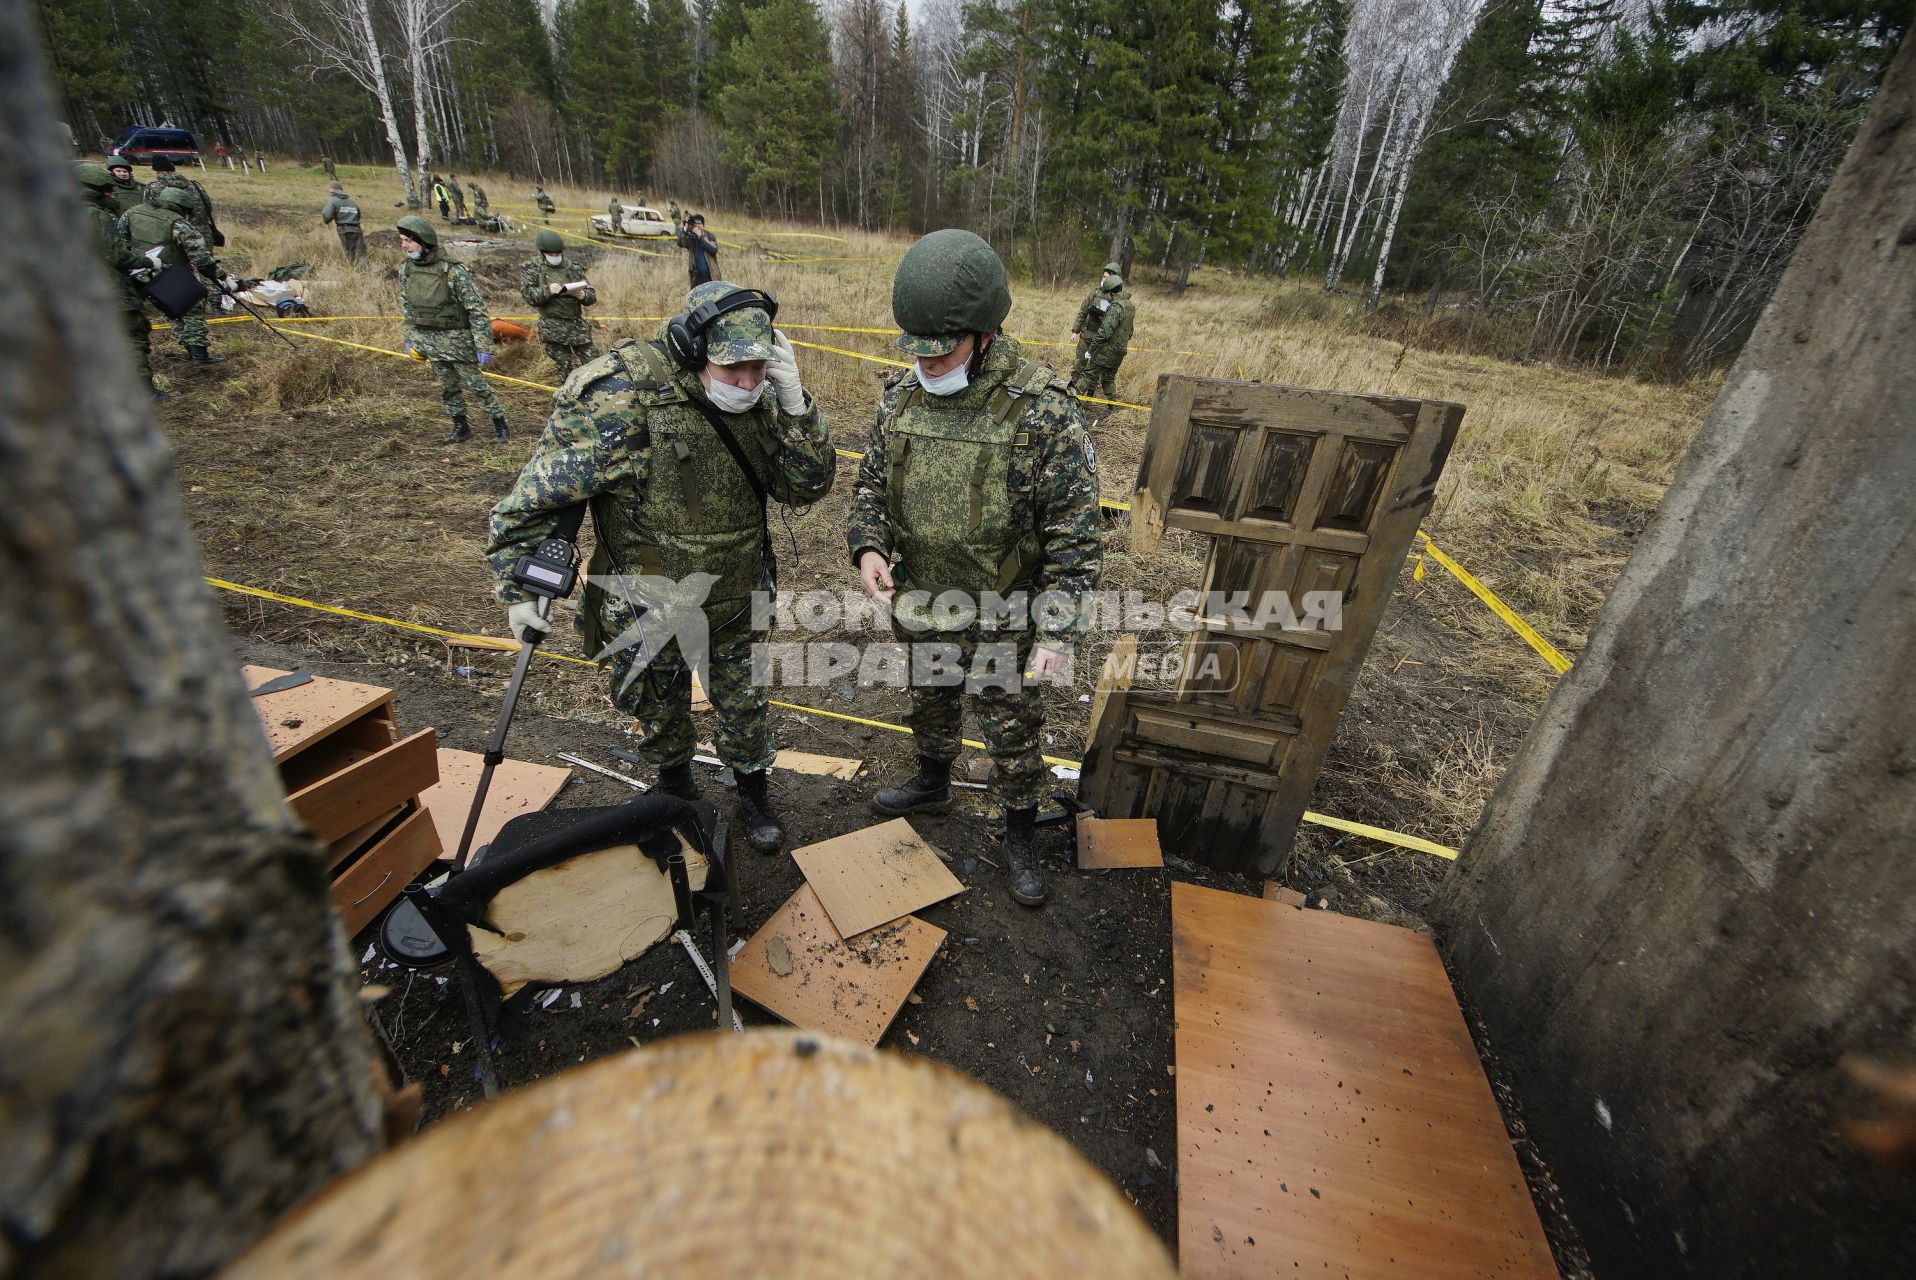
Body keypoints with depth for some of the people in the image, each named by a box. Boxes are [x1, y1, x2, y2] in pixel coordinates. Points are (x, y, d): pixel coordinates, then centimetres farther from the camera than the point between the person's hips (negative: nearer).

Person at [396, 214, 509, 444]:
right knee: (447, 387, 13)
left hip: (457, 339, -5)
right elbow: (407, 307, 14)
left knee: (476, 384, 0)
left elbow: (477, 310, -17)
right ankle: (460, 426, 25)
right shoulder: (406, 270, 2)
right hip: (428, 341, 6)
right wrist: (410, 340, 14)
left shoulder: (453, 270, -17)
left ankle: (500, 425, 12)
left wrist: (484, 347, -19)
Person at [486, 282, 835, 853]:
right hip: (647, 613, -2)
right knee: (660, 714, 21)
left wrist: (794, 402, -25)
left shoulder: (759, 402, -10)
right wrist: (519, 590, -14)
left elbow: (809, 486, -12)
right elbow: (531, 499, -17)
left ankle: (754, 797, 44)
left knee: (744, 707, 18)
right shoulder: (617, 405, -25)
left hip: (737, 606, 3)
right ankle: (675, 788, 51)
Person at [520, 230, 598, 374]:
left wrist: (583, 295, -15)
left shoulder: (573, 269, 10)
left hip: (578, 325, 2)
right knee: (566, 369, 2)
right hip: (553, 329, -2)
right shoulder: (532, 269, 5)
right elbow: (528, 294, -6)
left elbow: (592, 296, 9)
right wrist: (547, 290, -23)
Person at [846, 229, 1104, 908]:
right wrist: (868, 546, -13)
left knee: (1013, 731, 14)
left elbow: (1076, 533, -18)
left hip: (1003, 619, -4)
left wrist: (1057, 632, -22)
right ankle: (933, 783, 55)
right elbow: (870, 482, 7)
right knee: (930, 703, 27)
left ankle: (1019, 832, 38)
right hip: (919, 608, 5)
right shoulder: (902, 393, -4)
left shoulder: (1041, 409, -21)